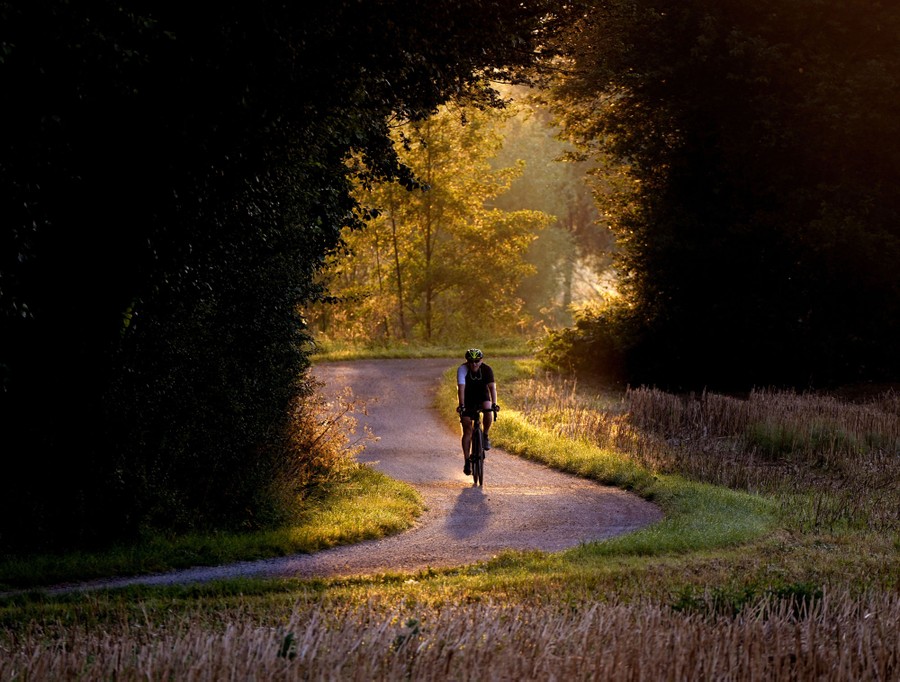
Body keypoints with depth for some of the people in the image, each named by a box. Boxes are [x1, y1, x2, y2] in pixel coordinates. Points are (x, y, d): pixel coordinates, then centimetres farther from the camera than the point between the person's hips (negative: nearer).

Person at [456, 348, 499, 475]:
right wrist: (461, 406, -43)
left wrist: (494, 404, -40)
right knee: (467, 430, -9)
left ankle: (485, 436, -10)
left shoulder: (487, 369, -19)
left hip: (482, 397, 1)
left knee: (488, 411, -34)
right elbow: (461, 388, -32)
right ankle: (466, 462, -6)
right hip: (468, 400, -1)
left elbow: (492, 387, -27)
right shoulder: (462, 369, -23)